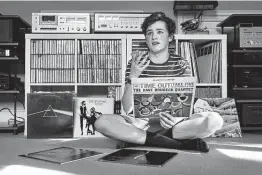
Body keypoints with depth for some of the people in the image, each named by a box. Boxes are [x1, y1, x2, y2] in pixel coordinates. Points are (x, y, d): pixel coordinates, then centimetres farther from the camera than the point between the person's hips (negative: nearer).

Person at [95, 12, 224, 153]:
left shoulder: (181, 64, 6)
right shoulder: (136, 63, 4)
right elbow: (127, 109, -4)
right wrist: (133, 76, -18)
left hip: (171, 123, 1)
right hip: (141, 122, 0)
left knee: (215, 120, -26)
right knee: (101, 122, -29)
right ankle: (180, 143, -25)